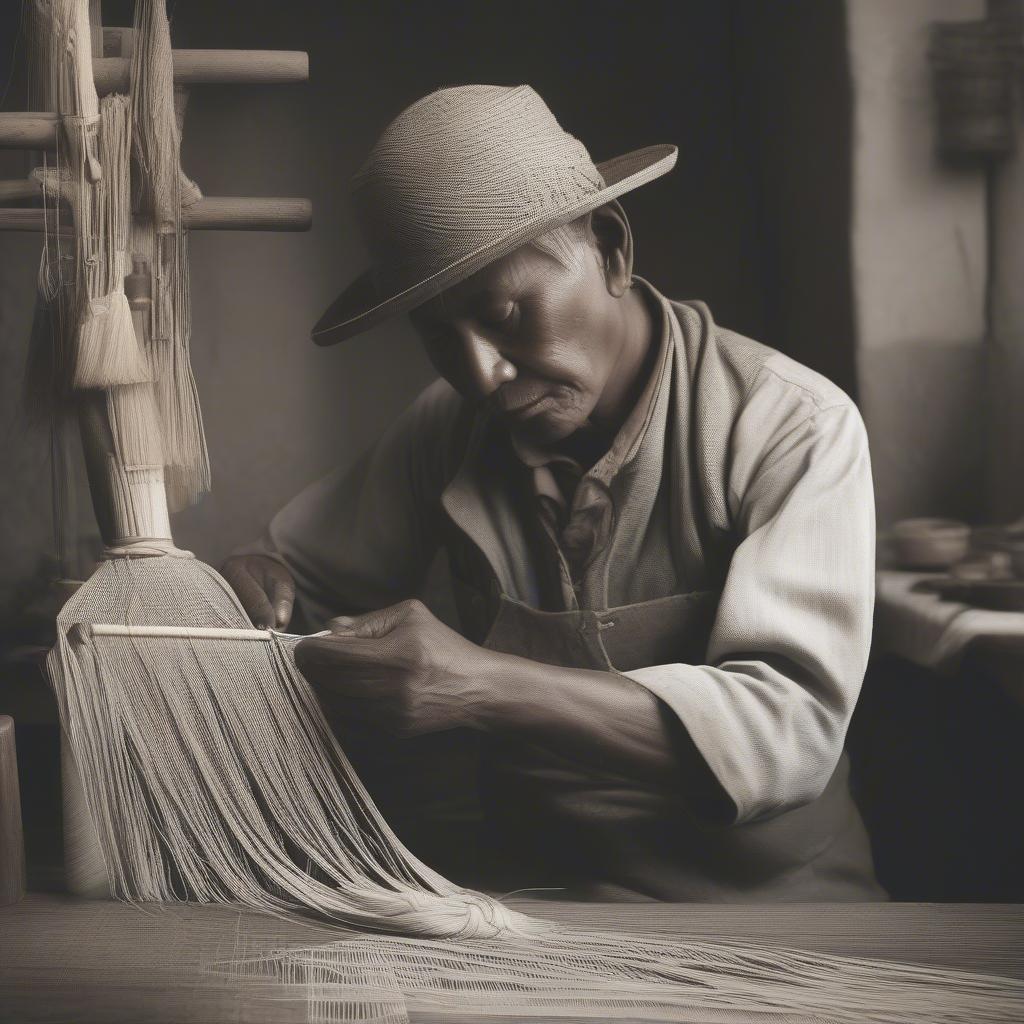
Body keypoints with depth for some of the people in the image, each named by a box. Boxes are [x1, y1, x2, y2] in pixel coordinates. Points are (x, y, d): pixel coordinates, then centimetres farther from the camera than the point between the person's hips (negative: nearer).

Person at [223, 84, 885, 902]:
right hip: (525, 876, 4)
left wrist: (487, 688, -34)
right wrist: (259, 585, -10)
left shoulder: (791, 431, -13)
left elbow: (790, 728, -23)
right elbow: (299, 567, 16)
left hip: (758, 887, -4)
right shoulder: (448, 431, 2)